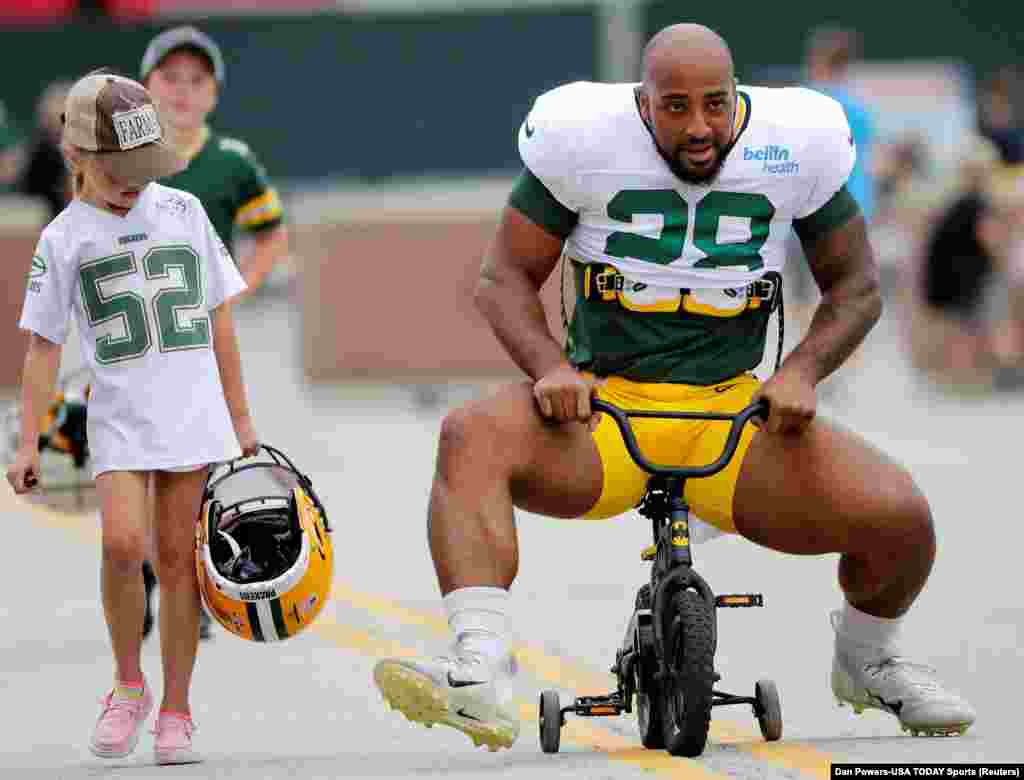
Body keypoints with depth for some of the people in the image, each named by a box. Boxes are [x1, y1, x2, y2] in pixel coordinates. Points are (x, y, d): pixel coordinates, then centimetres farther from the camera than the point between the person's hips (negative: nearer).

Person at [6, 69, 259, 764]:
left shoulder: (182, 210, 7)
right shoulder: (65, 239, 1)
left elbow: (218, 317, 13)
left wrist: (241, 418, 13)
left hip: (195, 413, 2)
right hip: (119, 417, -2)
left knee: (178, 556, 0)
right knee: (124, 543, -20)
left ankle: (175, 711, 8)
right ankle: (128, 684, -1)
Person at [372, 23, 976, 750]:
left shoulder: (797, 145, 0)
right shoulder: (583, 137, -4)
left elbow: (855, 286, 11)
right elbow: (506, 275, 2)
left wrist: (801, 371, -9)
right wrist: (549, 367, -18)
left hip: (733, 414, 1)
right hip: (601, 408, -1)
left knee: (897, 513, -21)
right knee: (473, 437, -33)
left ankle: (867, 660, 14)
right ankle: (479, 675, -45)